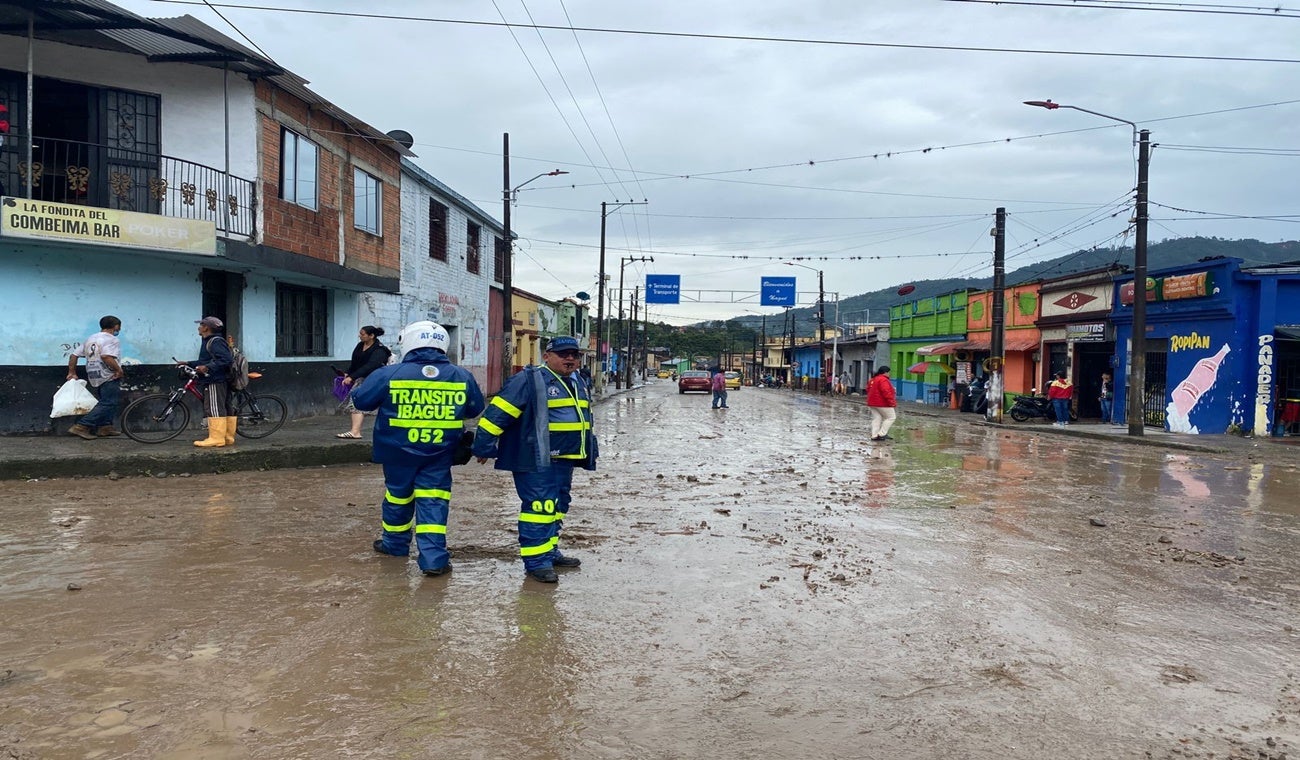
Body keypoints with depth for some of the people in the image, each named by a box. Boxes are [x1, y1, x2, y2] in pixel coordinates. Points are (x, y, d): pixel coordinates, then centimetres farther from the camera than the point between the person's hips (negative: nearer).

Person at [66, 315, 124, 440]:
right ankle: (81, 426, -16)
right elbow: (106, 356, -28)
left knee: (107, 402, 20)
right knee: (107, 403, -9)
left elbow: (73, 355, 15)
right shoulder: (111, 339, -10)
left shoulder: (90, 339, 17)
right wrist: (119, 369, -20)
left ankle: (105, 427, 15)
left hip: (94, 377, 9)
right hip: (109, 377, -9)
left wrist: (72, 372, 21)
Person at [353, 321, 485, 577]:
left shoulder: (389, 374, -10)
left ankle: (395, 543, 39)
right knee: (433, 502, 4)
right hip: (440, 453, 0)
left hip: (399, 451, 0)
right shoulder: (462, 377, -3)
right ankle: (434, 558, -2)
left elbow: (361, 401, -1)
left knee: (398, 497, 19)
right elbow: (475, 409, 9)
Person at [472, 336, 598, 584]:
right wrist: (485, 446, -16)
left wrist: (590, 452, 33)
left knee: (558, 506, 16)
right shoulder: (529, 380, -12)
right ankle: (536, 561, -4)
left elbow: (583, 421, 31)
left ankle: (549, 551, 28)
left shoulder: (576, 385, 16)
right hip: (535, 461, -9)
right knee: (540, 506, -10)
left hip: (563, 461, 9)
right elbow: (498, 412, -16)